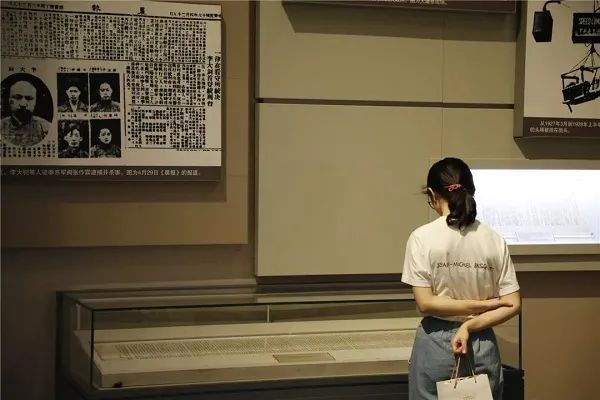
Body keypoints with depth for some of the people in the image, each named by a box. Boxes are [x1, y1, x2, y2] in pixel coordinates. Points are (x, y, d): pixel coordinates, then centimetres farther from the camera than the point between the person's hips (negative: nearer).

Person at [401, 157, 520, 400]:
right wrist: (470, 326, -11)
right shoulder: (494, 240, -1)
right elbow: (512, 305, -4)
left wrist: (481, 305, -8)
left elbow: (425, 303, -14)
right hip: (482, 347, 3)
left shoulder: (422, 238, -10)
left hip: (436, 346, -3)